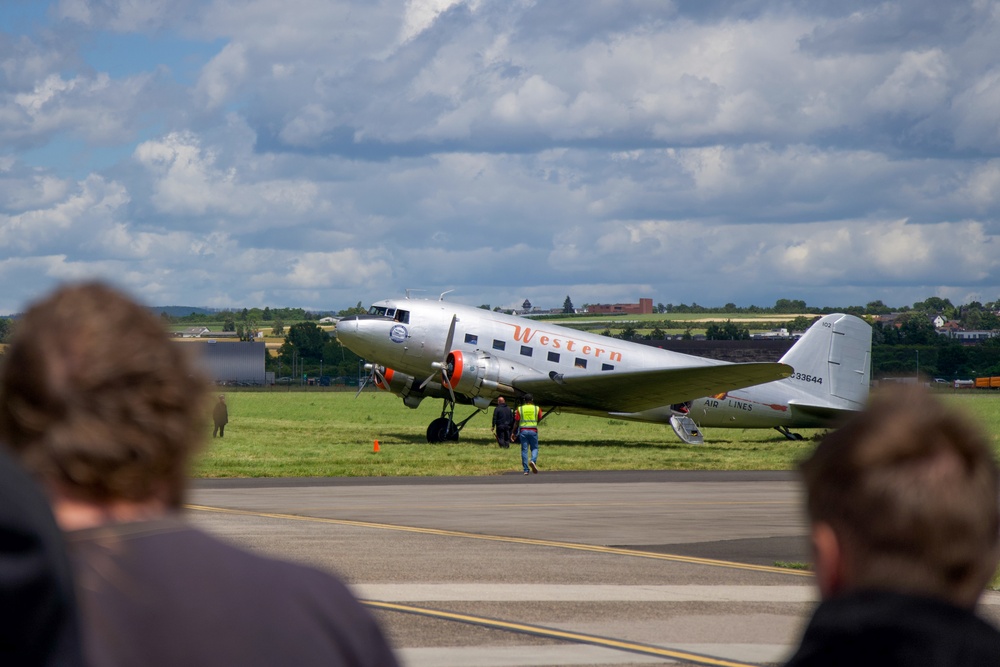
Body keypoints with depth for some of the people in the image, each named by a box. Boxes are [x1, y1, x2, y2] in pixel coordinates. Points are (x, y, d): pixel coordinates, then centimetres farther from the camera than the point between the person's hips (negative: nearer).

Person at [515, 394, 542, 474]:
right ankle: (533, 460, -19)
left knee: (524, 450, 4)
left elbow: (516, 422, 0)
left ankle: (526, 470, 0)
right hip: (533, 431, 0)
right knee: (534, 448, 12)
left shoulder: (520, 409, 1)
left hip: (523, 431, 0)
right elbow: (539, 419, 10)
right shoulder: (537, 408, 2)